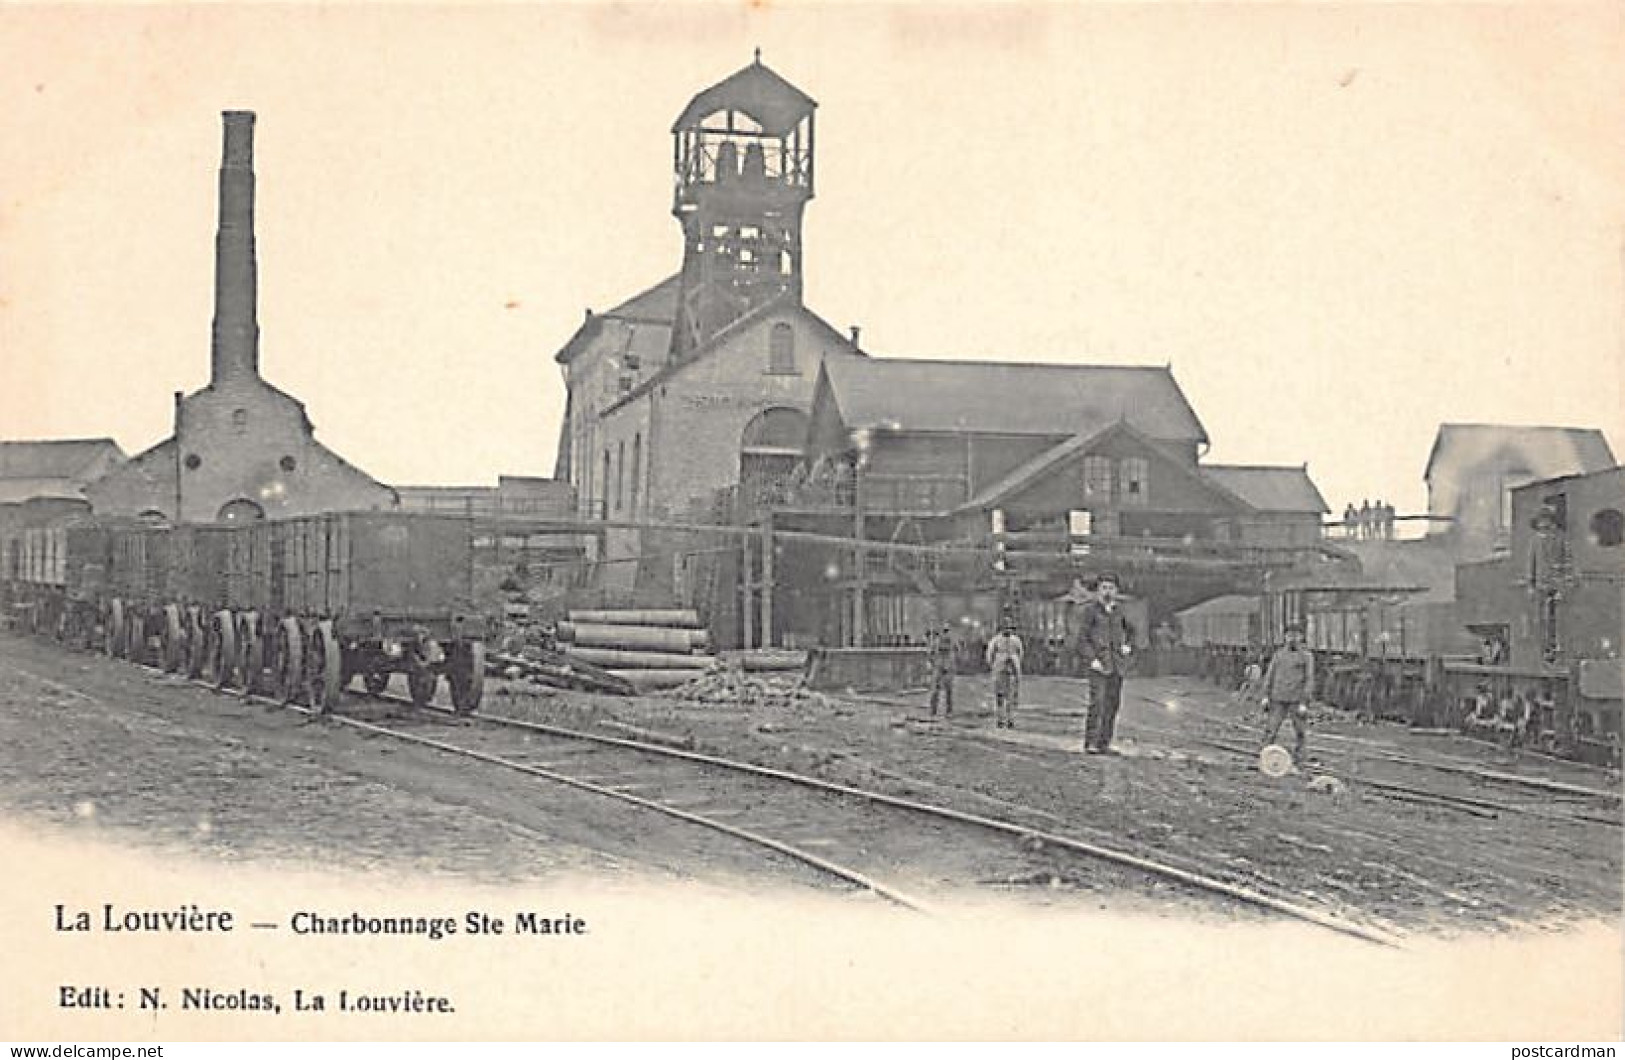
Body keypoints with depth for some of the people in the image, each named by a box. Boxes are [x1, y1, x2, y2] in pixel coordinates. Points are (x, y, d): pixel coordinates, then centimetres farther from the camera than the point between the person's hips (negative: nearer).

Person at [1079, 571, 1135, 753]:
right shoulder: (1090, 609, -2)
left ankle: (1104, 743, 8)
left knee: (1113, 703, 2)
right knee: (1097, 702, -14)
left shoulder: (1118, 609, 10)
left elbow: (1130, 630, 24)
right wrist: (1092, 658, -14)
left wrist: (1128, 646, 4)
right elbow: (1084, 637, -4)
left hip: (1117, 661, 5)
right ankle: (1090, 743, -12)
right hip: (1099, 661, -5)